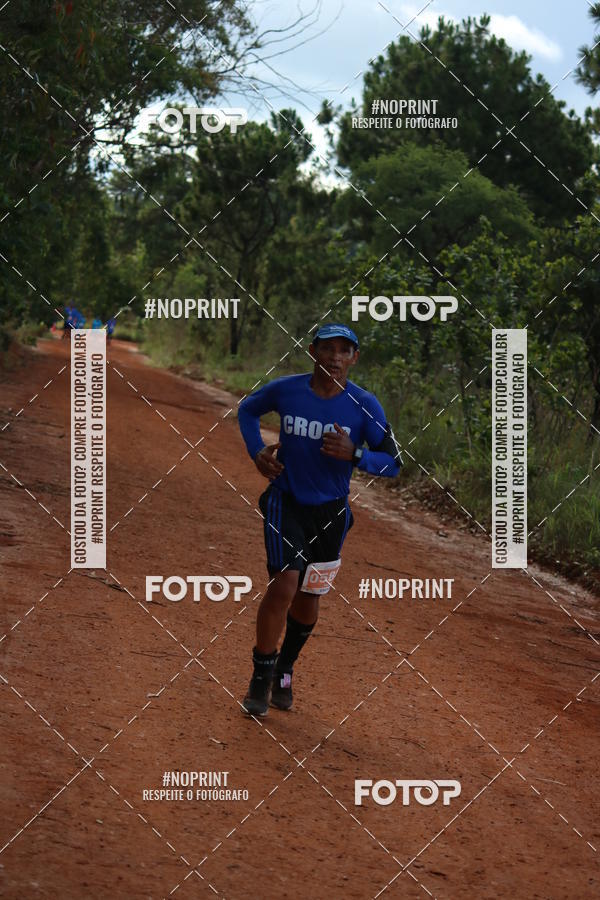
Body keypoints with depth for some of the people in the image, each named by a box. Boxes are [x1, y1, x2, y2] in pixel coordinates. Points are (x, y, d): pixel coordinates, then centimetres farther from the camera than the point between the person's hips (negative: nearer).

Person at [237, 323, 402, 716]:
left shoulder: (365, 405, -10)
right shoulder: (285, 389, -9)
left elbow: (393, 462, -7)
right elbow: (248, 409, 12)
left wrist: (354, 454, -25)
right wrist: (257, 452, -3)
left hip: (331, 511, 2)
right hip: (286, 502, -2)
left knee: (309, 597, 11)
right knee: (285, 584, -18)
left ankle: (284, 671, 34)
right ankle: (261, 677, -3)